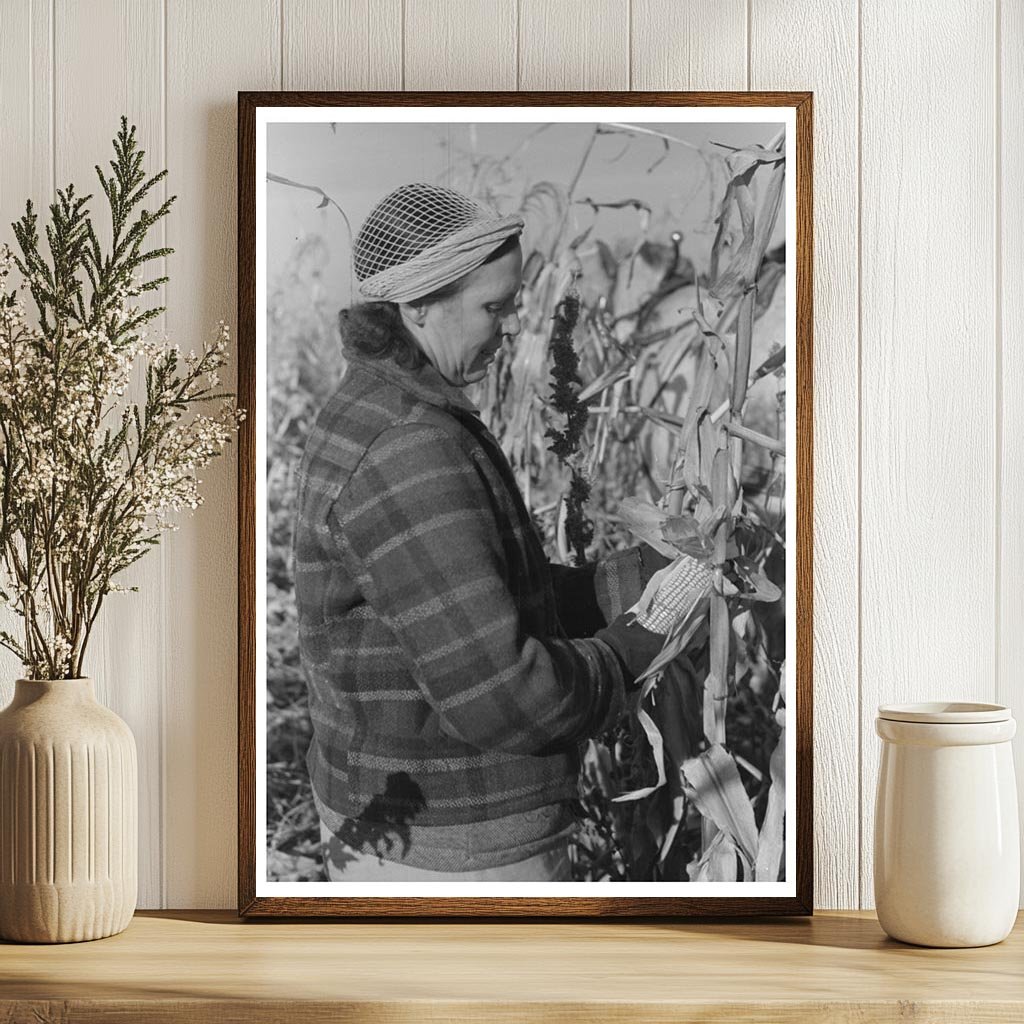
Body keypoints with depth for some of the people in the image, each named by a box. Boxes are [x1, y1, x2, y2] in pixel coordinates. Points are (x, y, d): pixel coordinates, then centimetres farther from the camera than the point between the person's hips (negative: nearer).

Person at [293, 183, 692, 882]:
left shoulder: (377, 413, 9)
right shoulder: (406, 452, -25)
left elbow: (486, 602, 15)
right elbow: (497, 693, -29)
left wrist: (633, 582, 5)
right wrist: (623, 657, -11)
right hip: (453, 854, -10)